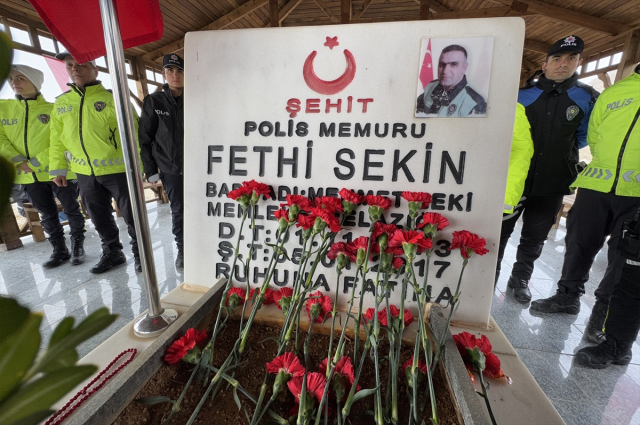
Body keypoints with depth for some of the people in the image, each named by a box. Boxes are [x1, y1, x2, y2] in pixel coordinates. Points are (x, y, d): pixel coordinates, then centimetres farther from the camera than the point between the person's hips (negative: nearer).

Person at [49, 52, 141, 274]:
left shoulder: (111, 98, -6)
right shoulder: (61, 102, 10)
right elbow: (57, 139, 14)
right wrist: (58, 168, 11)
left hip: (117, 169, -5)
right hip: (84, 173, 6)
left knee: (131, 215, 2)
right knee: (100, 218, 15)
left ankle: (140, 252, 18)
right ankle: (112, 252, 31)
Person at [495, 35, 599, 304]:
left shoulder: (588, 99, 2)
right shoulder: (522, 95, -1)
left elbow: (584, 136, 15)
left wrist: (563, 153, 7)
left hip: (553, 184, 2)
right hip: (515, 180, -1)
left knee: (534, 239, 13)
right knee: (501, 232, 5)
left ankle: (520, 279, 31)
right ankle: (490, 277, 21)